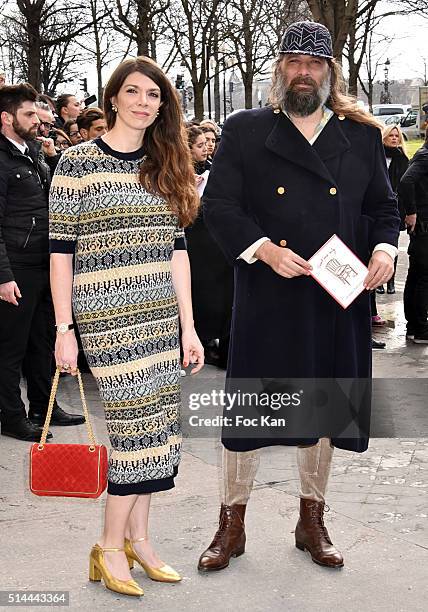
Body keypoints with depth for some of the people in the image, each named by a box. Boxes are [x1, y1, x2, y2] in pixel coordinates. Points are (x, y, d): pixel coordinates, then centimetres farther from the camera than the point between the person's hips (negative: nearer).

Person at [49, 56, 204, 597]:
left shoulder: (166, 167, 12)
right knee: (138, 423, -6)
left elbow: (175, 251, 12)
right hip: (106, 317, -5)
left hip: (160, 317, 5)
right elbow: (61, 249, -5)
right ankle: (110, 547, 9)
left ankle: (137, 537, 19)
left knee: (157, 424, 5)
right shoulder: (78, 162, -4)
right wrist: (64, 329, -8)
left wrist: (188, 326, 8)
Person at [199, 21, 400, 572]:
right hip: (266, 299, -2)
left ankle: (312, 520, 30)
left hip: (338, 300, 3)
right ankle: (231, 524, 20)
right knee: (248, 406, 3)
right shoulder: (245, 131, 1)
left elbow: (383, 206, 12)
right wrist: (264, 250, -17)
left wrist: (384, 248, -9)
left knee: (323, 408, 13)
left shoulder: (362, 136, 8)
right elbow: (218, 204, -3)